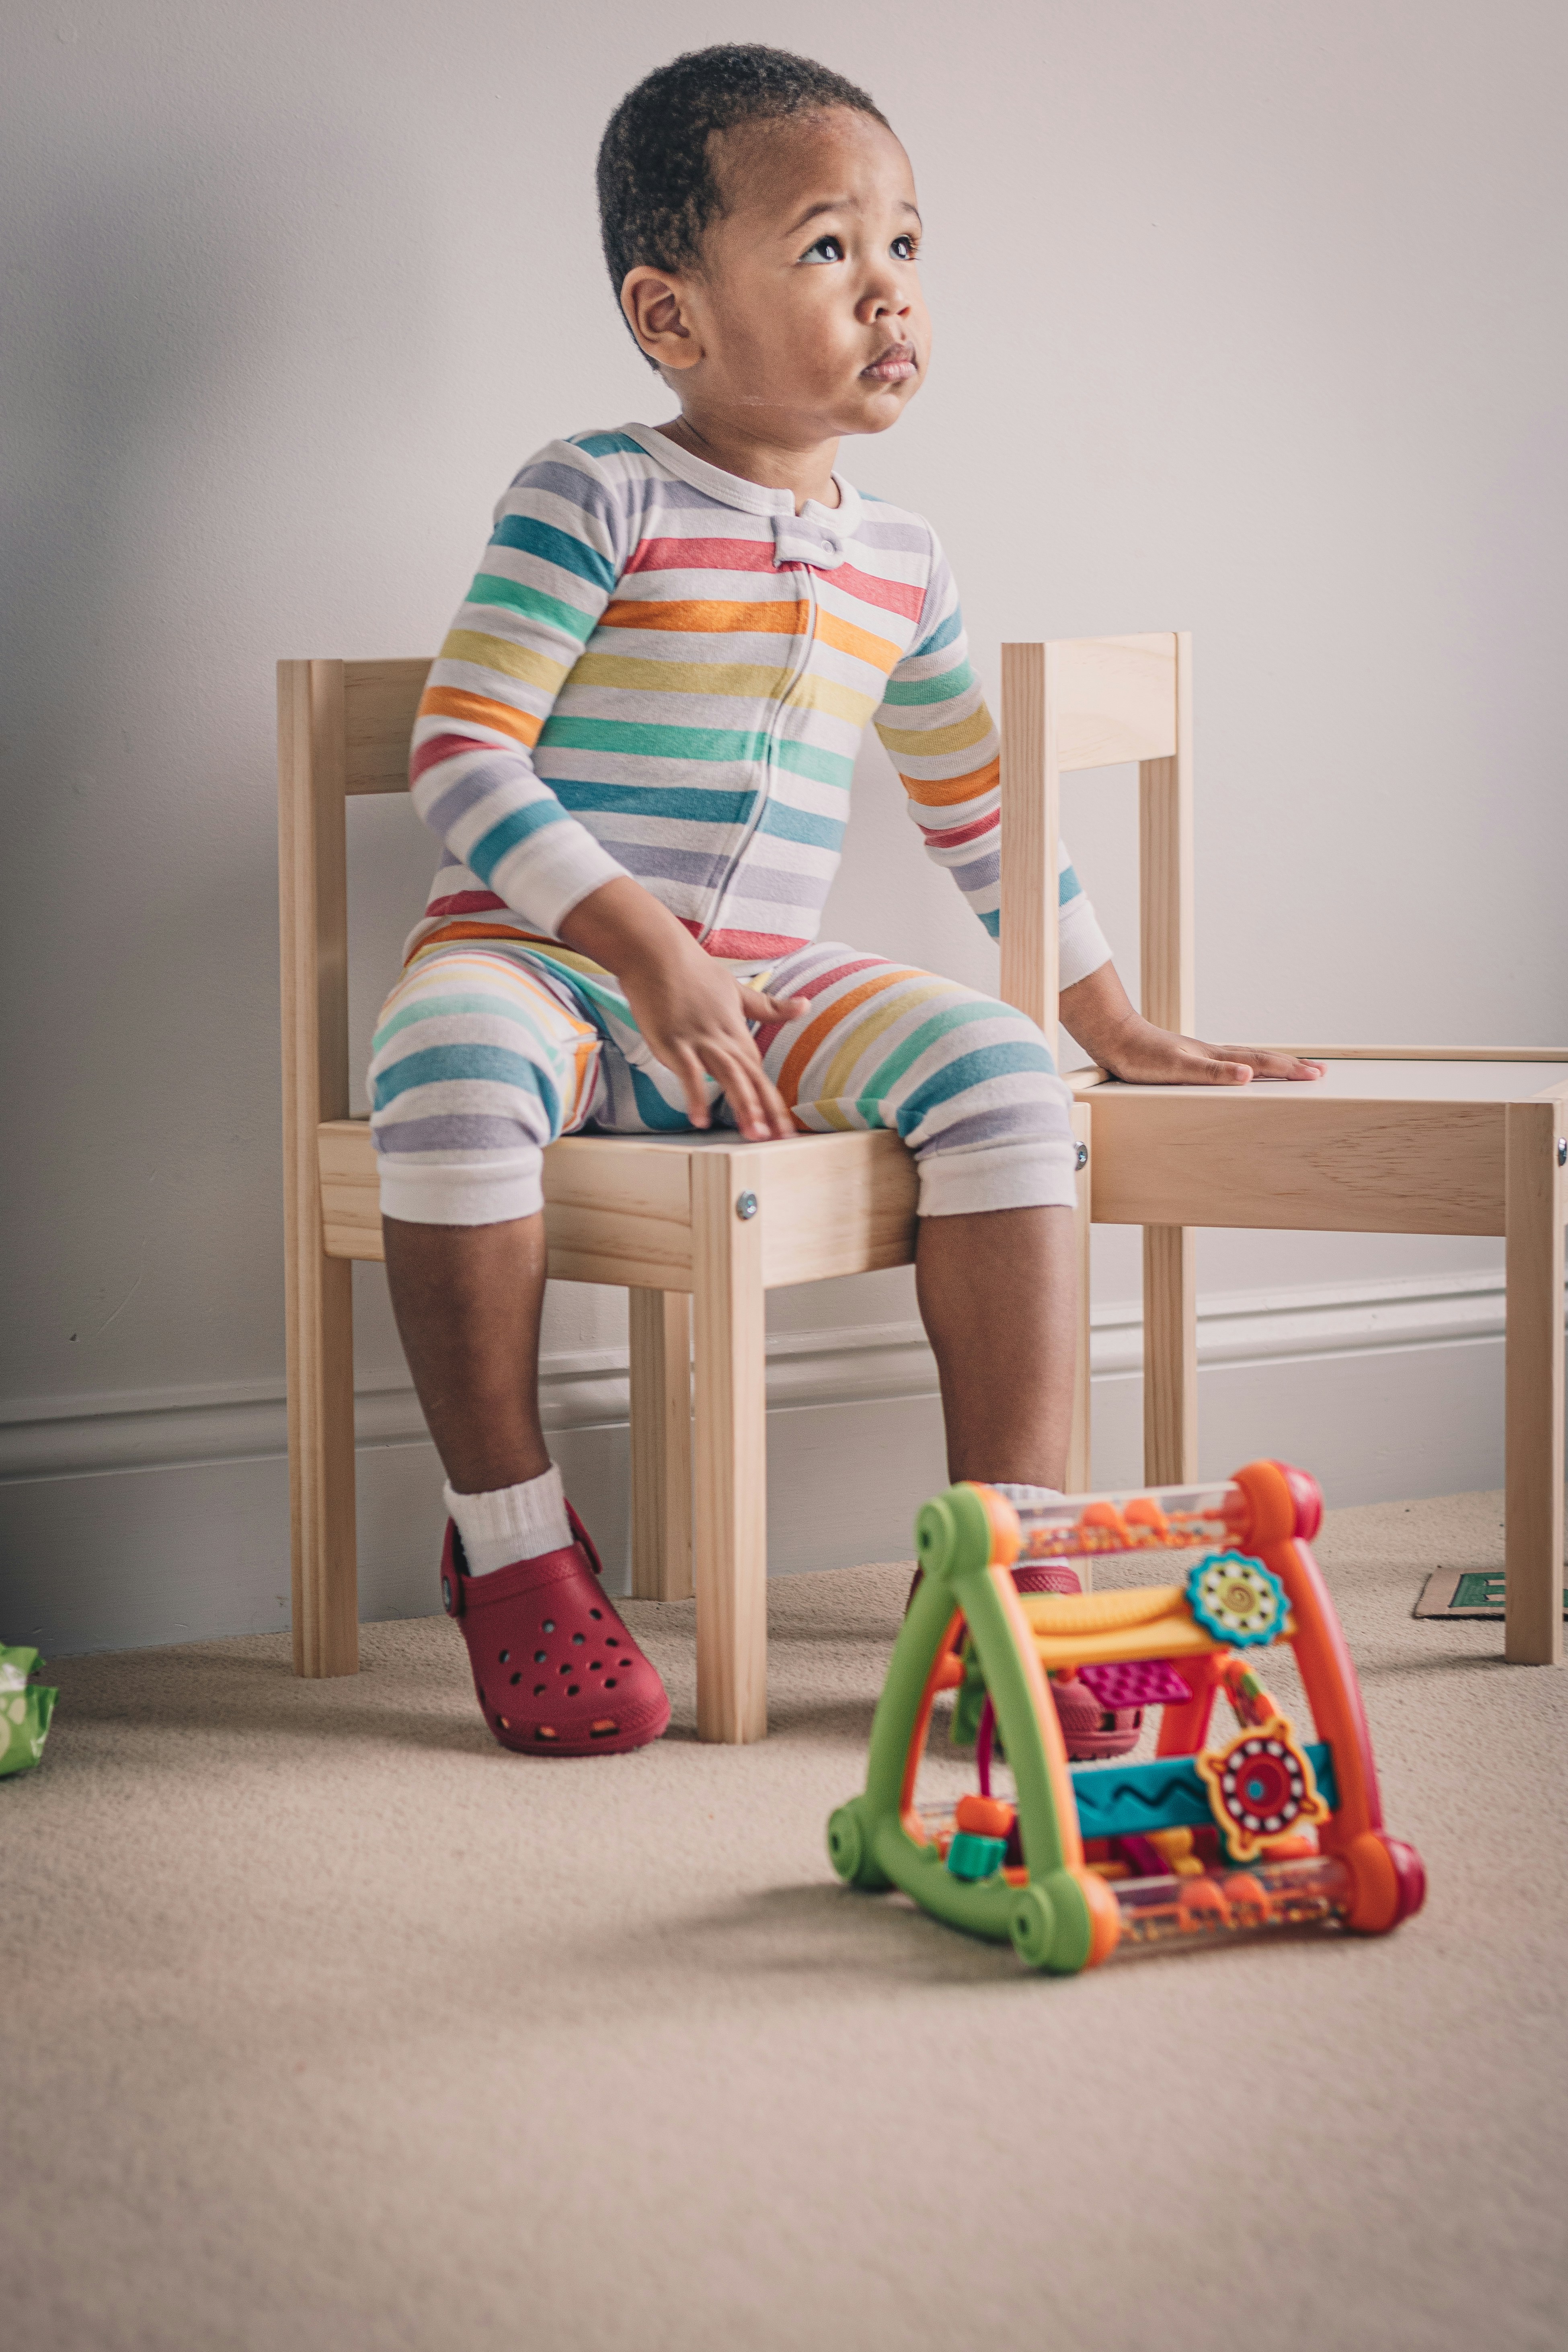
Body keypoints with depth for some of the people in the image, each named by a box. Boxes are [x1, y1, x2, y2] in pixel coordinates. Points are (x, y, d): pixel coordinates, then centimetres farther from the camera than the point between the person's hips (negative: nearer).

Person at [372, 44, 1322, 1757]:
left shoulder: (898, 565, 13)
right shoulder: (592, 496, -6)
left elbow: (978, 807, 26)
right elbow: (461, 753, -13)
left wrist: (1109, 1016, 25)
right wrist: (642, 944, -24)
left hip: (768, 987, 5)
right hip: (542, 963, -5)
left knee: (999, 1074, -20)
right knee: (451, 1078, -37)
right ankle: (512, 1544, -20)